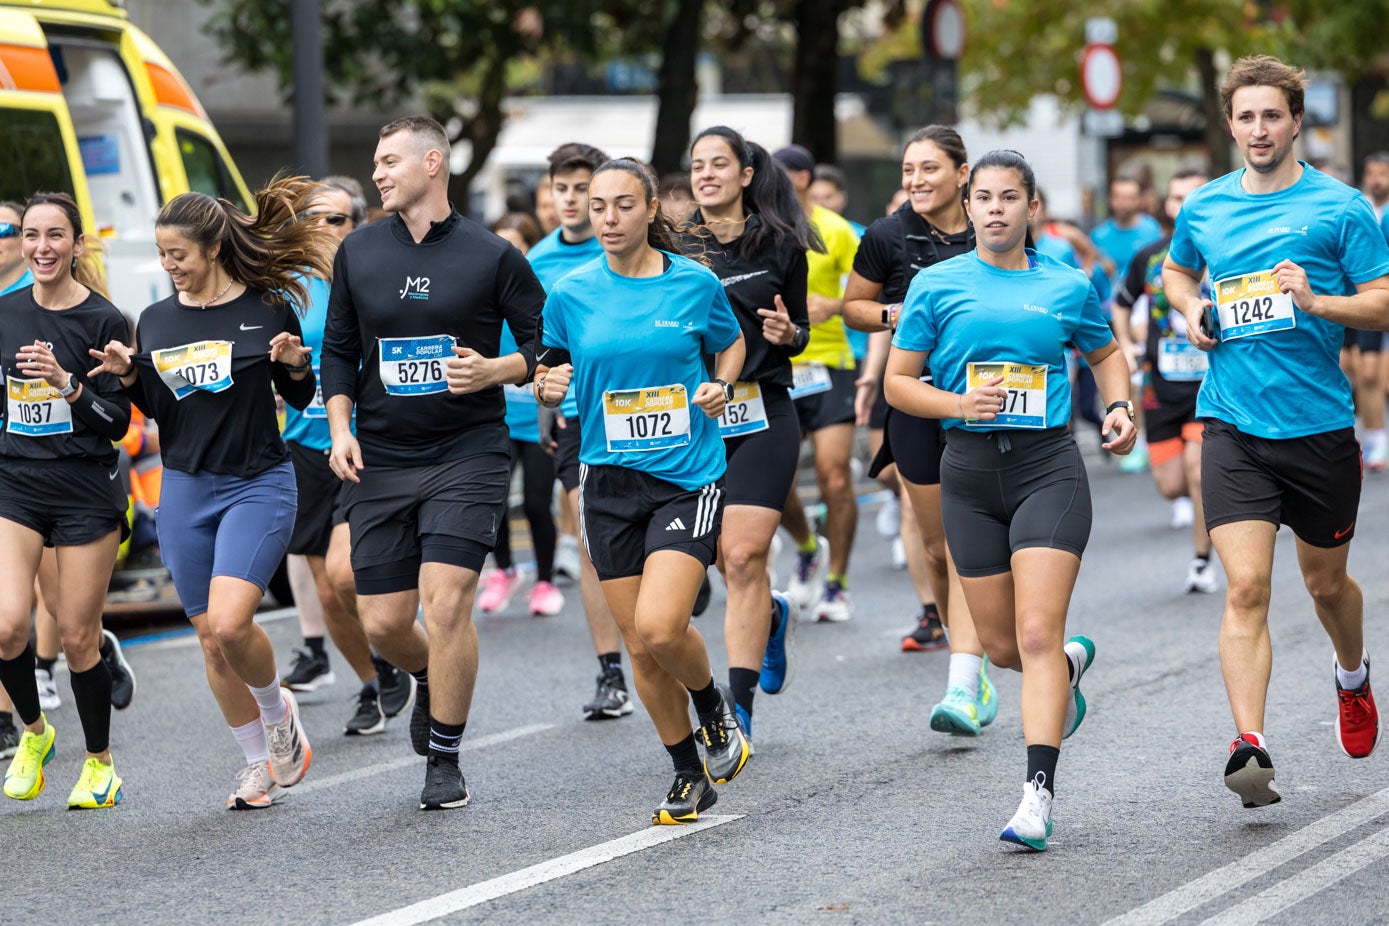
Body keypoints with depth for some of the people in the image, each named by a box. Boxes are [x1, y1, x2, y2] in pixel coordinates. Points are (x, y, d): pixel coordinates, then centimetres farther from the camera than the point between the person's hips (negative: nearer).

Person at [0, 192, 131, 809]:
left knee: (77, 638, 0)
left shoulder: (104, 320, -8)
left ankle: (99, 763, 21)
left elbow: (117, 422, -10)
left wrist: (67, 385, -23)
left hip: (86, 491, -3)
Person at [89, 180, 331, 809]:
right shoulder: (156, 321, 7)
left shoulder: (268, 309, -3)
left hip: (258, 485, -4)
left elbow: (300, 399, 5)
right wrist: (129, 376, -6)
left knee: (230, 622, -21)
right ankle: (258, 763, 20)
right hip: (184, 490, 4)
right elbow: (158, 409, 12)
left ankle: (277, 710, 9)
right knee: (210, 638, 5)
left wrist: (297, 366, -16)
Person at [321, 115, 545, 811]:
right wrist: (341, 428, 2)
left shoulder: (492, 256, -3)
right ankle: (431, 680, 37)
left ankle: (444, 760, 0)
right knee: (382, 623, 1)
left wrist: (493, 370, -16)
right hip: (378, 460, 4)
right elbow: (339, 350, 15)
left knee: (446, 602, -15)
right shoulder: (358, 254, 7)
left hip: (468, 453, -4)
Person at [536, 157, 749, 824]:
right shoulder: (571, 294, 1)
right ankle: (689, 775, 23)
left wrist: (721, 385, -4)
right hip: (611, 484, 3)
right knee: (639, 646, 4)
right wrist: (547, 386, -12)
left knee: (660, 626, -19)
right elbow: (548, 378, 11)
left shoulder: (695, 283, -2)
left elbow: (732, 343, 15)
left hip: (689, 476, -3)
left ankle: (713, 706, 14)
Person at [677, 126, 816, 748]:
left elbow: (798, 331, 12)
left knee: (743, 557, -12)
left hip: (764, 416, -2)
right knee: (731, 565, 6)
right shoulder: (674, 247, 4)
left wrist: (788, 334, -10)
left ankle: (739, 709, -9)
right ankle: (774, 618, 43)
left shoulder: (780, 244, 3)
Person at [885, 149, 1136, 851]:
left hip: (1048, 464, -2)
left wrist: (1120, 407, 4)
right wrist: (958, 404, -12)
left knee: (1037, 634, -14)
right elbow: (898, 382, 6)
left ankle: (1039, 793, -16)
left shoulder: (1068, 287, 6)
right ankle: (1072, 663, 43)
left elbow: (1106, 353, 24)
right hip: (970, 470, 2)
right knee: (1001, 645, 7)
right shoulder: (936, 285, 4)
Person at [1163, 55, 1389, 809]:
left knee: (1326, 583, 16)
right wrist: (1189, 310, 7)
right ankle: (1250, 747, -19)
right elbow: (1175, 268, 28)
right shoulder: (1203, 209, 7)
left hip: (1320, 426, -1)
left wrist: (1317, 302, -22)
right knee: (1246, 588, -14)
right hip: (1234, 426, 1)